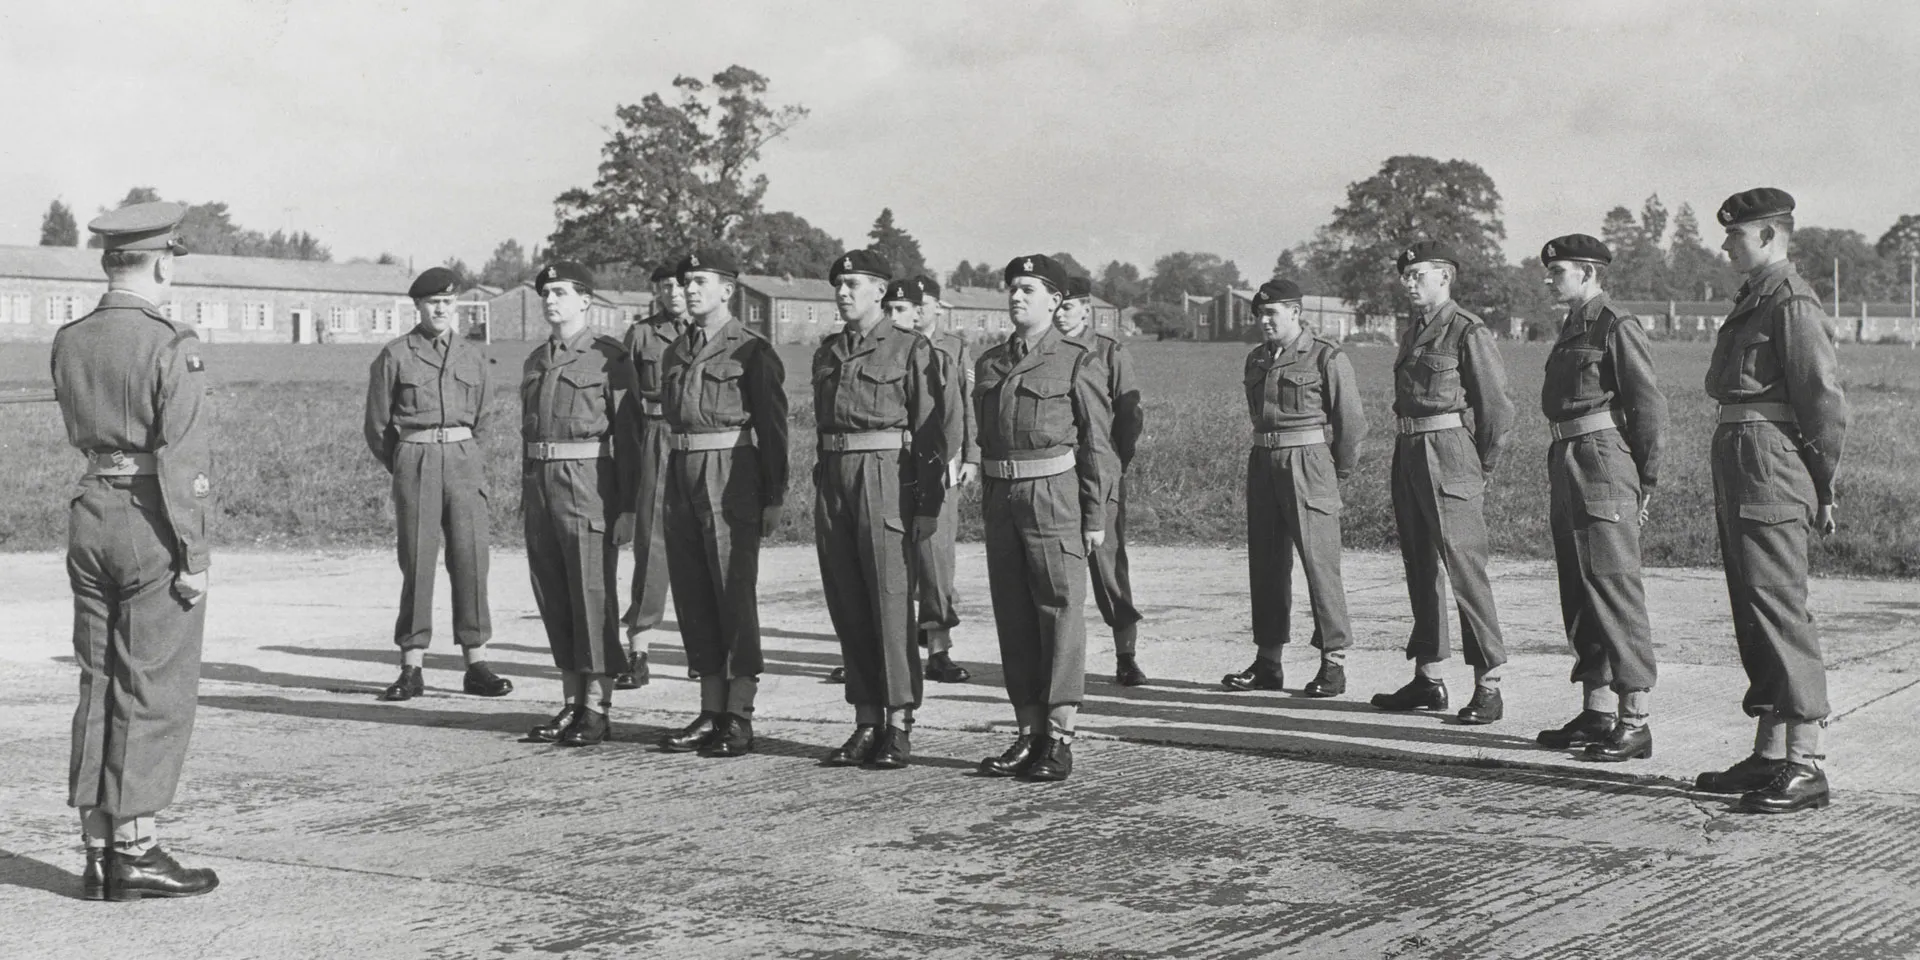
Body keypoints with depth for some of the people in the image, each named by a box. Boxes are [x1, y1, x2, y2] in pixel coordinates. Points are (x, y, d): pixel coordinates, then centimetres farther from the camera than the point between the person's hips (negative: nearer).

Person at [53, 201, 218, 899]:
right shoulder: (172, 346, -14)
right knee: (155, 691, 0)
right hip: (153, 527, -7)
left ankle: (98, 849, 15)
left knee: (98, 686, 12)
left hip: (90, 515, 7)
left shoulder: (68, 343, 7)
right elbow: (180, 460, -17)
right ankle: (135, 850, 2)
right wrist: (192, 558, -13)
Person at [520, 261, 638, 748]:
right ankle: (572, 702, 16)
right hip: (540, 484, 7)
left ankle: (598, 709, 0)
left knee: (593, 596, -5)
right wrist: (525, 494, 16)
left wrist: (627, 506, -13)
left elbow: (627, 433, -8)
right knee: (553, 599, 8)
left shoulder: (609, 356, -4)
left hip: (589, 482, -7)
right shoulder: (535, 361, 16)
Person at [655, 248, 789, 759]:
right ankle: (710, 712, 15)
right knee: (692, 596, 8)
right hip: (682, 474, 7)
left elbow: (773, 425, -7)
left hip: (731, 476, -7)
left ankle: (739, 719, 0)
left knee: (735, 595, -5)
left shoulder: (751, 350, -4)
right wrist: (665, 487, 14)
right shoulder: (676, 352, 16)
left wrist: (774, 498, -11)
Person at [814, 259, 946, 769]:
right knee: (847, 606, 6)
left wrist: (929, 503, -11)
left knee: (891, 600, -6)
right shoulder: (826, 354, 16)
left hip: (887, 475, -6)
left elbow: (929, 429, -6)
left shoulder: (911, 349, -2)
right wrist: (823, 490, 17)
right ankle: (866, 723, 12)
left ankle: (899, 725, -1)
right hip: (832, 478, 6)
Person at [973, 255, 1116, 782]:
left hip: (1054, 496, -6)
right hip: (1002, 500, 6)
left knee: (1060, 614, -3)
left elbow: (1097, 444, -4)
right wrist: (987, 503, 14)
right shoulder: (989, 364, 13)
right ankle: (1029, 734, 14)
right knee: (1012, 618, 7)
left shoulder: (1077, 363, -3)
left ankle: (1060, 739, 1)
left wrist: (1096, 517, -8)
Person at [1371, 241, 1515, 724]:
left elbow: (1497, 407, -9)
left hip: (1449, 453, -9)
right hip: (1408, 454, 9)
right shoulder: (1412, 333, 17)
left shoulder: (1469, 332, -8)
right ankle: (1428, 679, 19)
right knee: (1421, 569, 11)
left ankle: (1487, 687, -7)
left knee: (1465, 569, -10)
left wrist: (1481, 470, -5)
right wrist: (1407, 455, 15)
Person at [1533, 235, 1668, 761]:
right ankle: (1597, 713, 18)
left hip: (1604, 468, -10)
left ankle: (1635, 723, -6)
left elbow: (1650, 409, -12)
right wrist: (1559, 476, 17)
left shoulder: (1618, 329, -10)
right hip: (1567, 467, 10)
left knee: (1616, 595, -8)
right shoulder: (1572, 329, 18)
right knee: (1579, 595, 11)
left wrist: (1644, 484, -12)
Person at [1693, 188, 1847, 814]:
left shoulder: (1792, 303, -12)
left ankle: (1808, 766, -8)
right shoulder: (1753, 300, 18)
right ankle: (1769, 756, 20)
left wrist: (1822, 491, -10)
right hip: (1738, 468, 10)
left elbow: (1826, 402, -15)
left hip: (1771, 468, -10)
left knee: (1779, 612, -10)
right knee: (1754, 618, 13)